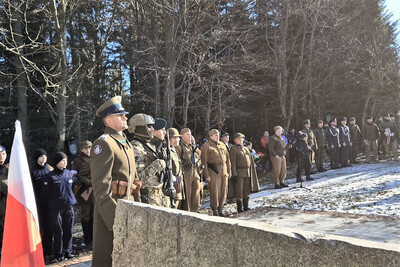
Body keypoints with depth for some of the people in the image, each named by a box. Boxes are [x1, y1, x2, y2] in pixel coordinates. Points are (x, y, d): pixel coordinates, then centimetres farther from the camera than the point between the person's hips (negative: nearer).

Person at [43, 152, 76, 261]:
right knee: (58, 232, 2)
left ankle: (67, 251, 21)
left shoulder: (70, 174, 6)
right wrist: (52, 203, 1)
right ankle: (59, 254, 14)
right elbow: (46, 193, -4)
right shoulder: (50, 176, -8)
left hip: (69, 207, 4)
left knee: (68, 231, 9)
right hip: (56, 209, -4)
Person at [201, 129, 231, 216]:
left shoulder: (222, 145, 14)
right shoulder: (206, 146, -3)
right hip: (213, 172, -6)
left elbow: (227, 158, 18)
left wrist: (229, 171, 13)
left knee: (224, 191, 7)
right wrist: (206, 175, -12)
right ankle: (214, 210, 10)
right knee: (214, 192, -4)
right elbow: (204, 161, -8)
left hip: (224, 171, 6)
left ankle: (220, 209, 22)